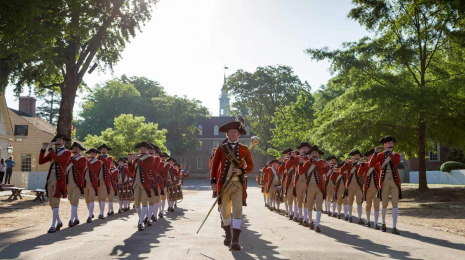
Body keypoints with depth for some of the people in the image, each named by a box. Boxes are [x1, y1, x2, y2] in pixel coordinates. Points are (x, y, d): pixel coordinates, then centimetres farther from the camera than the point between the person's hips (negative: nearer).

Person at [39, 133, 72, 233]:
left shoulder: (67, 152, -3)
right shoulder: (53, 153, 16)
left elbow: (57, 159, -21)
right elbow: (41, 161, 9)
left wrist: (50, 148, -13)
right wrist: (43, 149, 1)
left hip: (59, 179, -7)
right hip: (50, 179, 7)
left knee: (55, 202, -10)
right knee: (51, 203, 12)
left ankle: (53, 226, -8)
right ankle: (59, 222, 28)